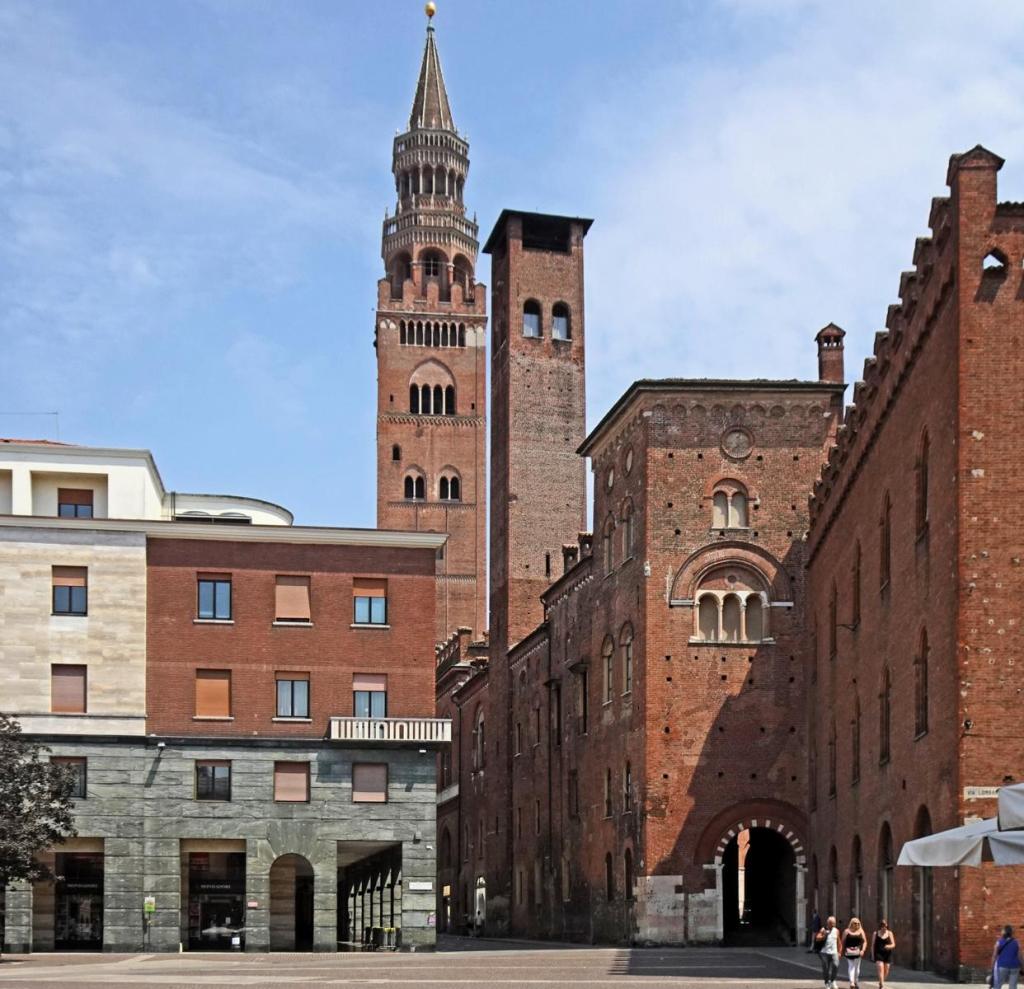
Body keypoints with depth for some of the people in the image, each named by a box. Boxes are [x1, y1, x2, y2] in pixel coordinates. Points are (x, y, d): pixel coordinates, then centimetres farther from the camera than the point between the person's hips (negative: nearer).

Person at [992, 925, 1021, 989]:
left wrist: (992, 967, 4)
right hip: (1014, 966, 3)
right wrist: (1020, 969, 11)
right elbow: (1019, 956, 4)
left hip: (1002, 966, -3)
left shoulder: (999, 942, -3)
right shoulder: (1016, 942, 4)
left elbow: (994, 956, -3)